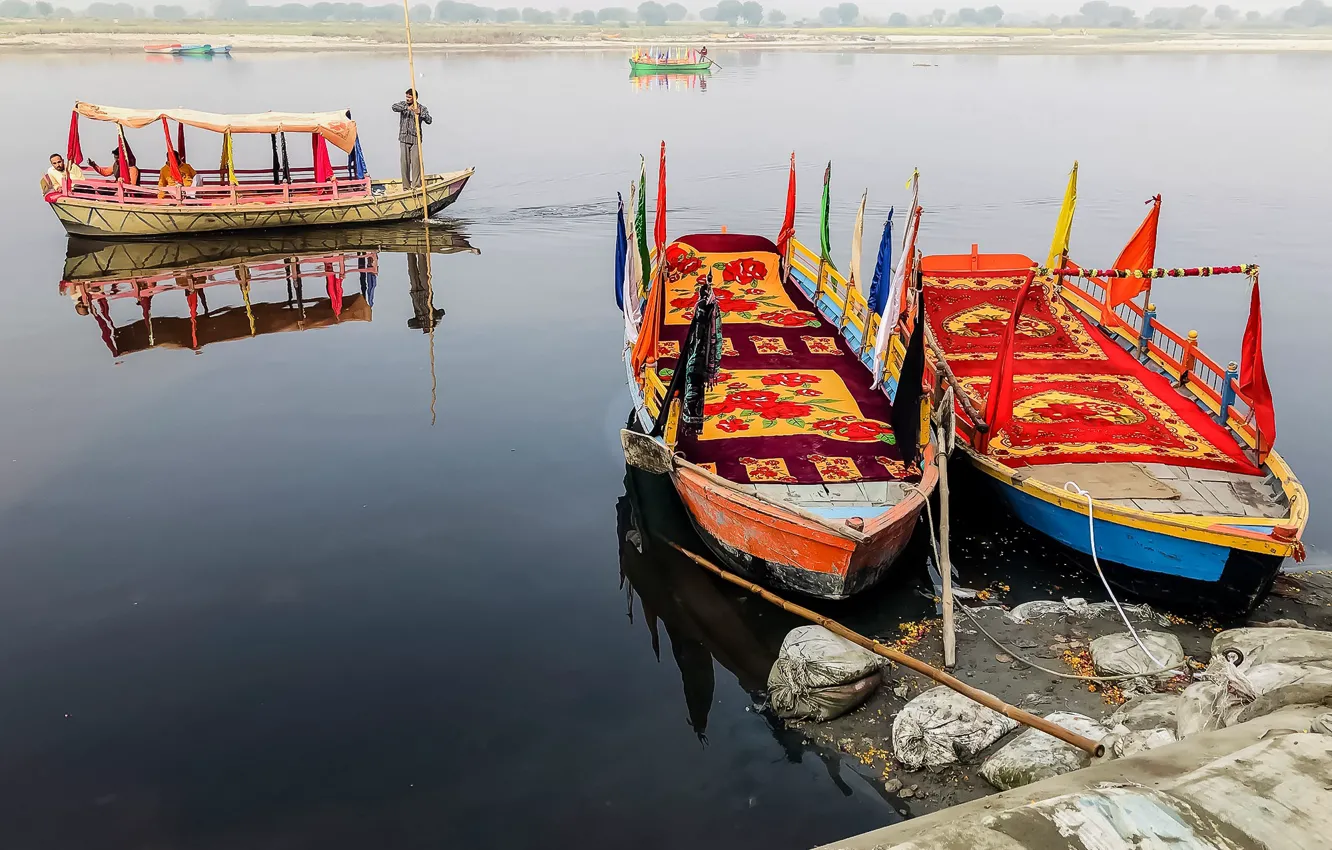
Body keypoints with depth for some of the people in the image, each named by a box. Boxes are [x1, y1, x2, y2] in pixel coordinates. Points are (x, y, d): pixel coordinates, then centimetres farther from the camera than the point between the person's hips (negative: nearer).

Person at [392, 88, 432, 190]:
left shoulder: (422, 108, 1)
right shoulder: (403, 104, 6)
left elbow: (429, 120, -11)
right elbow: (394, 107, -15)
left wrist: (420, 113, -28)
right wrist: (407, 108, -28)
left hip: (415, 139, -1)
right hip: (404, 138, 1)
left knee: (416, 162, -7)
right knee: (405, 162, 1)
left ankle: (416, 184, 0)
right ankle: (406, 185, 6)